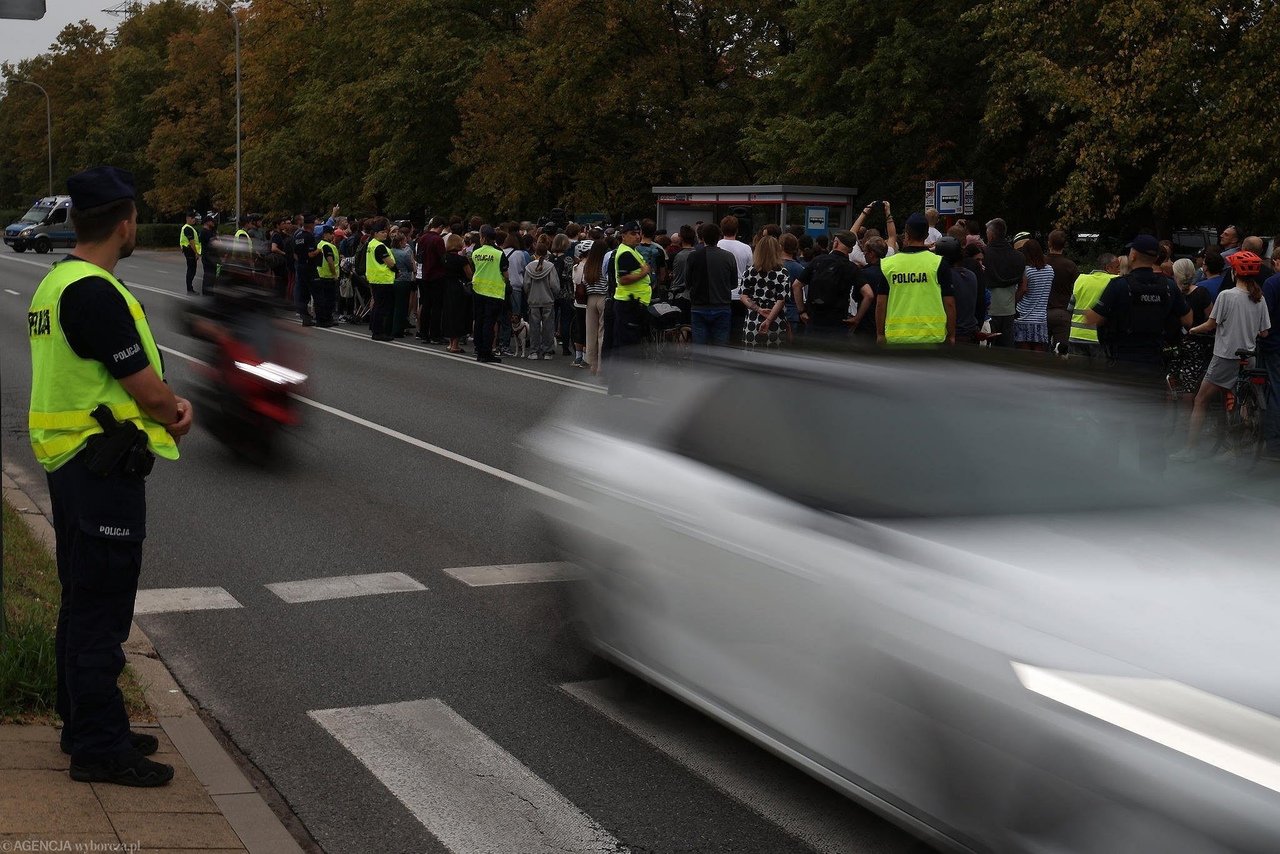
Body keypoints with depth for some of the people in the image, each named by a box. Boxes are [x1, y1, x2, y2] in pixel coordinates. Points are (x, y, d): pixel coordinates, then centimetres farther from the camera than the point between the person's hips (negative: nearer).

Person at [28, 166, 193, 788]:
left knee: (84, 602, 19)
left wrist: (171, 404, -3)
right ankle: (100, 749, 6)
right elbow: (147, 391, -19)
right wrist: (178, 416, 2)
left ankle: (85, 728, 30)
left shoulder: (57, 282, 11)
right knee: (101, 607, -3)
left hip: (71, 462, 11)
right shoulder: (95, 293, -22)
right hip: (102, 464, -11)